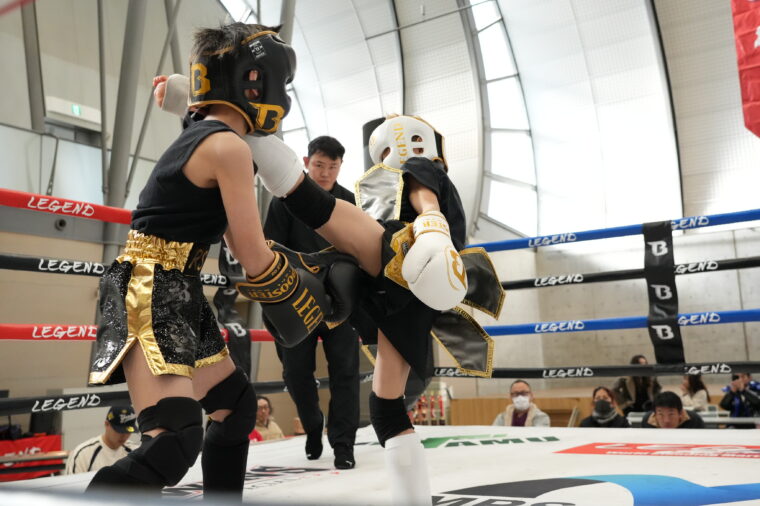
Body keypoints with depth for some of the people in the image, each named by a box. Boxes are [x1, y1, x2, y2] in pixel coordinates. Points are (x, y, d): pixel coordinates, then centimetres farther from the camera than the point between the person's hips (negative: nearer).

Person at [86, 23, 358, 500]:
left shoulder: (202, 138, 15)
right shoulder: (229, 147, -15)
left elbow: (242, 245, 18)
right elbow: (256, 261, -15)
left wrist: (315, 267, 19)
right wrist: (316, 296, 2)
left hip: (177, 295, 10)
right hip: (152, 293, -10)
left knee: (237, 404, 18)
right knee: (176, 441, -19)